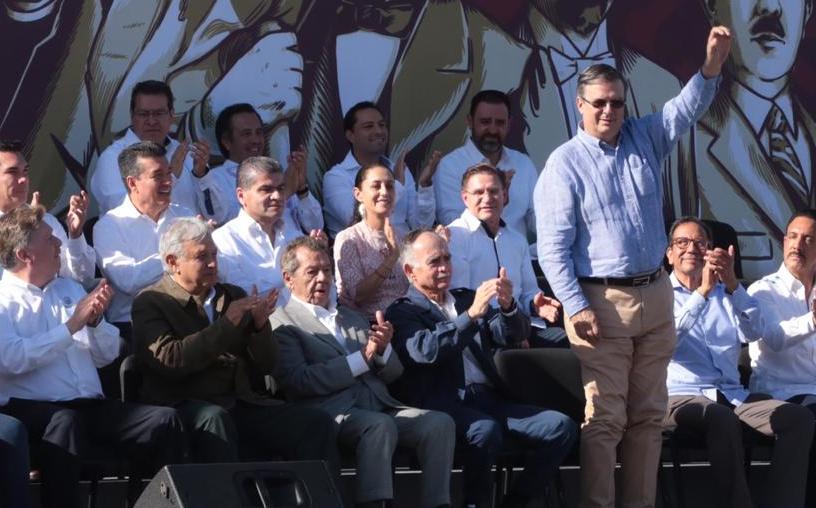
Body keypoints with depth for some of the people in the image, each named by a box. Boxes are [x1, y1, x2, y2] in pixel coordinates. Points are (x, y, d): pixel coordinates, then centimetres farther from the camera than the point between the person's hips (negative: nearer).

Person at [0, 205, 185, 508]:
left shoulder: (69, 288, 20)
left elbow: (106, 355, 16)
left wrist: (95, 321, -5)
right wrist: (71, 326, -15)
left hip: (91, 404, 6)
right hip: (31, 407, -6)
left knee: (164, 420, -16)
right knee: (65, 422, -38)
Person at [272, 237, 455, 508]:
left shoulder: (352, 317, 27)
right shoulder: (281, 325, 5)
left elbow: (393, 373, 22)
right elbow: (299, 381, -11)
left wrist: (383, 349, -2)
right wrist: (362, 358, -12)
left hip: (380, 406, 7)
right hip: (331, 414, -7)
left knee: (440, 422, -19)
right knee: (380, 425, -36)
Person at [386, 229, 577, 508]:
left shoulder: (468, 298, 25)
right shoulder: (402, 312, 8)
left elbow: (514, 334, 11)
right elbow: (426, 350, -13)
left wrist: (508, 306, -11)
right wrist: (471, 314, -23)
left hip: (490, 401, 6)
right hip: (445, 406, -6)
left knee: (562, 427, -14)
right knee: (486, 430, -37)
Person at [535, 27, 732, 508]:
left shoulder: (645, 139, 10)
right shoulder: (565, 163, -5)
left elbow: (688, 107, -2)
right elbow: (553, 247, -8)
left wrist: (713, 64, -23)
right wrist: (576, 306, -16)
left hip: (656, 296, 6)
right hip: (601, 301, -6)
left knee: (649, 416, 9)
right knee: (604, 419, -7)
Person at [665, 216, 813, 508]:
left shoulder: (726, 293, 23)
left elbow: (754, 332, 2)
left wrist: (732, 284, -14)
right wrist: (703, 291, -19)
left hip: (731, 395, 5)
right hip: (680, 396, -5)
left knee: (799, 418, -21)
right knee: (722, 420, -38)